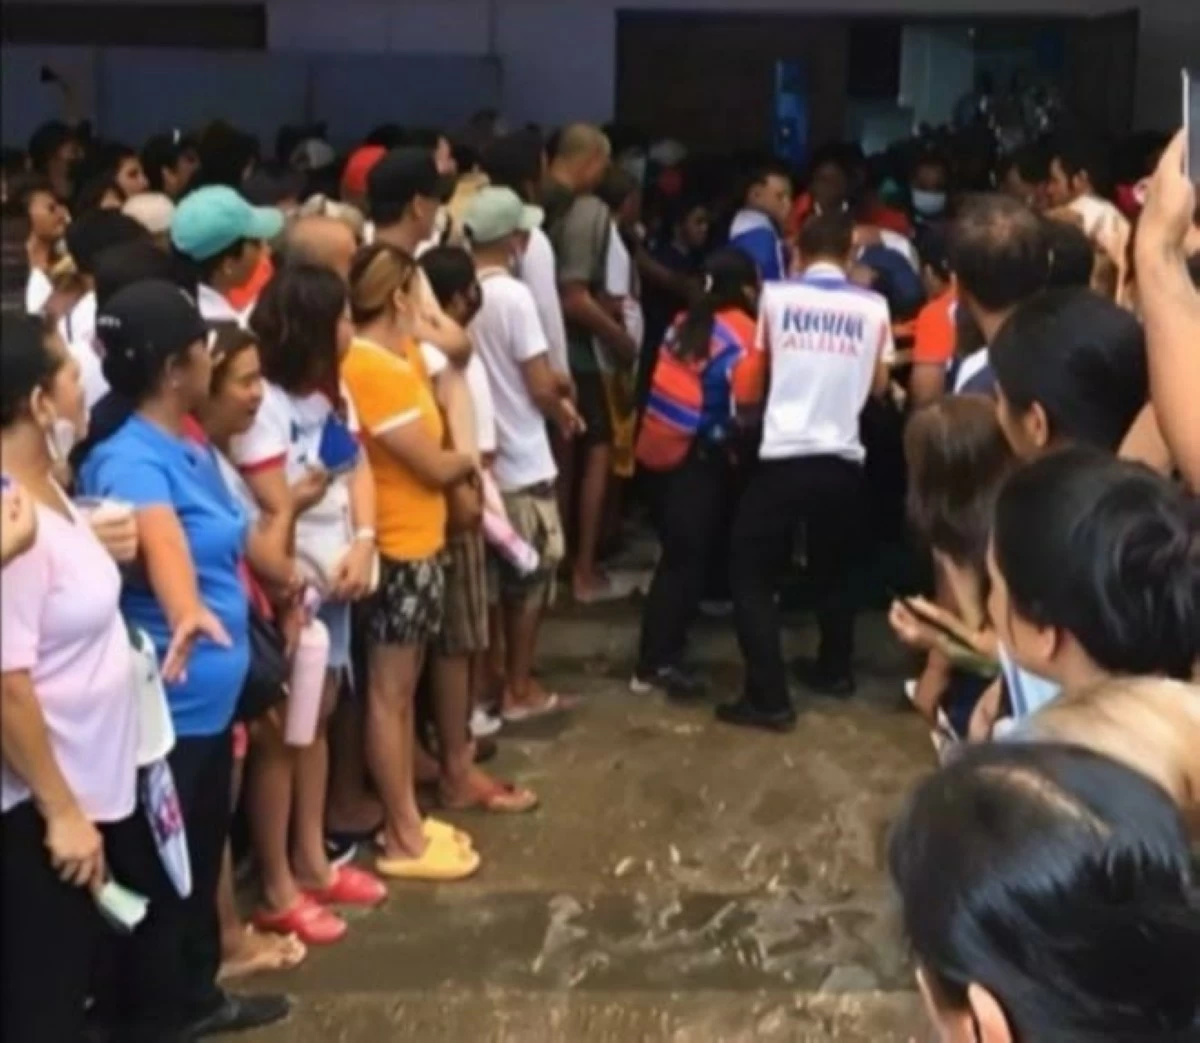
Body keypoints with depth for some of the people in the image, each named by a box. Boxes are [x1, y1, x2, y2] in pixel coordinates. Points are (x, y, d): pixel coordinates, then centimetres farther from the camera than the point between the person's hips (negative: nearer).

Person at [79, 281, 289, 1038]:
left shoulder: (195, 448, 7)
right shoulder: (131, 460, -23)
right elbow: (160, 537, -45)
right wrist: (185, 611, -62)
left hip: (211, 695, 10)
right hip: (165, 704, -10)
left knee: (203, 856, 23)